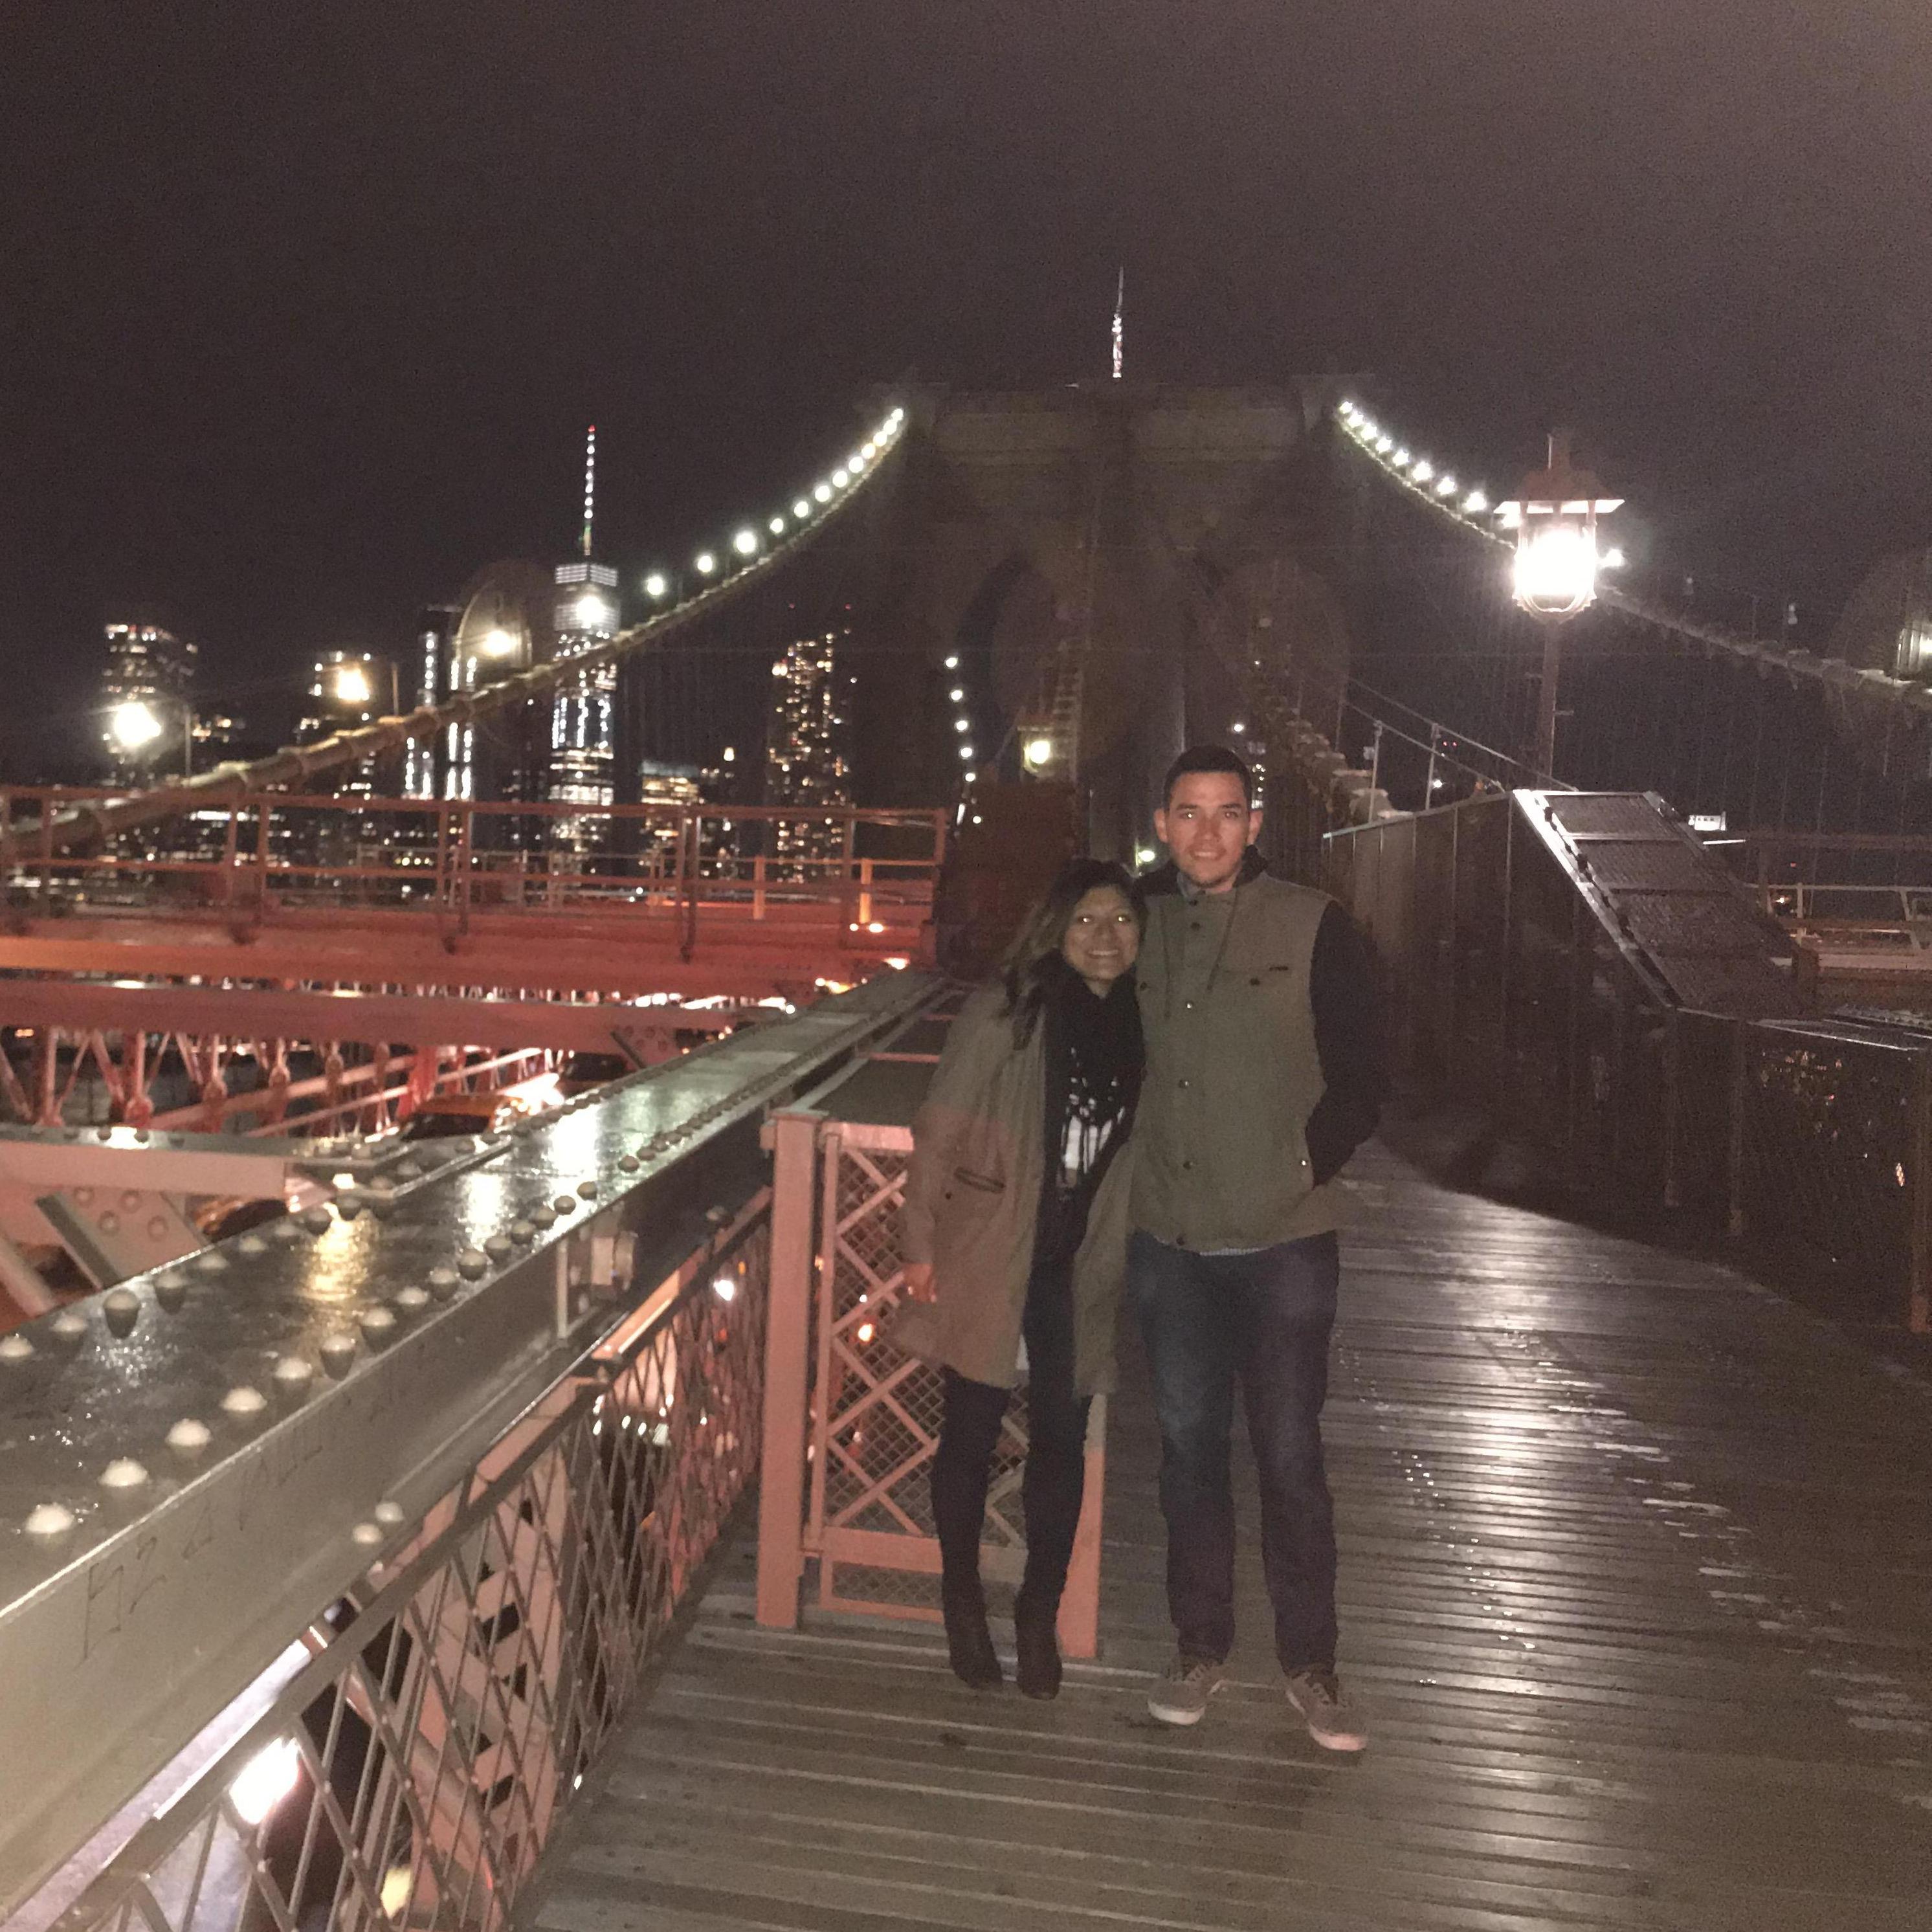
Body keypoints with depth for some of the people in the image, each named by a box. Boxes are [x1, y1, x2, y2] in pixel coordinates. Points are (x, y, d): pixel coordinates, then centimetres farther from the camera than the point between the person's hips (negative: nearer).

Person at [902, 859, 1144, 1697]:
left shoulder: (1143, 1028, 1)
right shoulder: (1005, 1012, -11)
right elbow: (939, 1131, -8)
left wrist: (1126, 1265, 10)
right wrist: (921, 1242, -8)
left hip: (1078, 1273, 3)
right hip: (990, 1260, -3)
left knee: (1061, 1443, 11)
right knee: (971, 1435, 11)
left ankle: (1040, 1614, 31)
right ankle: (964, 1604, 32)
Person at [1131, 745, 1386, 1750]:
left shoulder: (1313, 928, -5)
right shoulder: (1139, 927, 4)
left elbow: (1362, 1078, 0)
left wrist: (1310, 1161, -8)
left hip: (1284, 1243, -3)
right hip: (1168, 1242, 3)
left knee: (1291, 1454, 6)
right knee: (1189, 1447, 13)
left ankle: (1309, 1661, 25)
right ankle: (1200, 1646, 30)